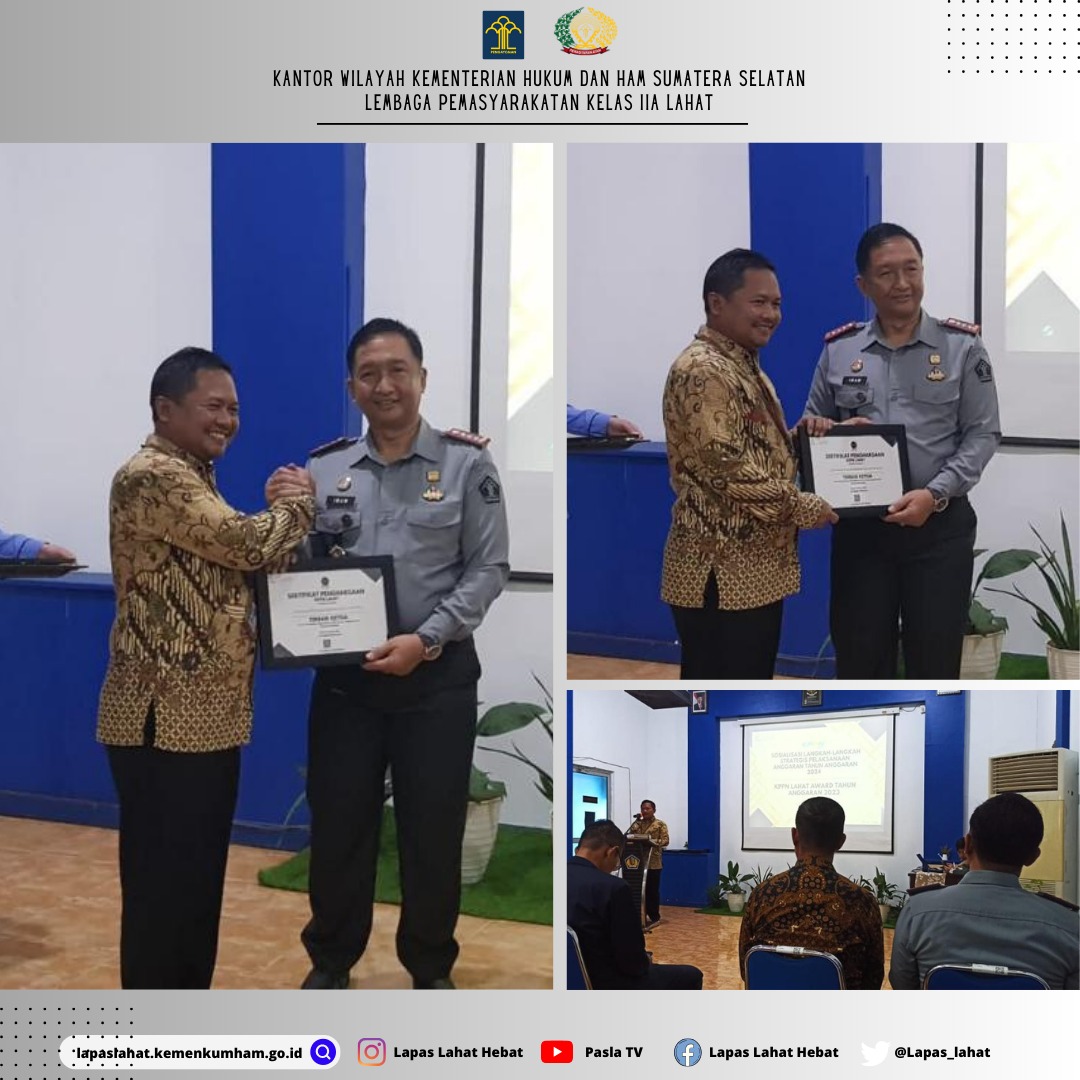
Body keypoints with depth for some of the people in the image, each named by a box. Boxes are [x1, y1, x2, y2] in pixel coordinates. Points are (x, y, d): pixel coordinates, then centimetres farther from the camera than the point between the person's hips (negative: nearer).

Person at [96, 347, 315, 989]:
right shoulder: (151, 477, -14)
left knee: (200, 880, 16)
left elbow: (235, 561, 18)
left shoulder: (195, 479, 19)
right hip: (165, 719, -10)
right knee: (162, 885, -3)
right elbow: (247, 543, -22)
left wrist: (283, 510, 1)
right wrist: (298, 504, -2)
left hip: (209, 716, 10)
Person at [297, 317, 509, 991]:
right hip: (344, 676, 2)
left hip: (438, 676, -2)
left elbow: (489, 568, -6)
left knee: (433, 831, 8)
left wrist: (427, 639, -16)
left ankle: (431, 966, 26)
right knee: (338, 825, 9)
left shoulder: (466, 463, -2)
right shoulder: (324, 470, 5)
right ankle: (332, 958, 29)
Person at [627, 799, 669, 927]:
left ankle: (654, 916, 6)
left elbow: (665, 840, -9)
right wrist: (637, 821, -4)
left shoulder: (660, 824, 1)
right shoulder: (638, 824, 15)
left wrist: (654, 842, -23)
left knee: (652, 890, -1)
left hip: (653, 862, -4)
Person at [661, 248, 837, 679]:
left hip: (756, 567, 10)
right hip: (720, 570, -10)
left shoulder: (746, 366, 17)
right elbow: (726, 467, -22)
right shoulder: (702, 370, -15)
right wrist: (802, 506, -14)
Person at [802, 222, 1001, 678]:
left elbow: (983, 434, -3)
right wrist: (814, 430, -10)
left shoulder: (962, 345, -1)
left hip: (939, 527, -2)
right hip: (859, 528, 2)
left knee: (934, 662, 5)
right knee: (859, 658, 7)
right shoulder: (838, 350, 6)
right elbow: (813, 426, 15)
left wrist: (935, 493, -16)